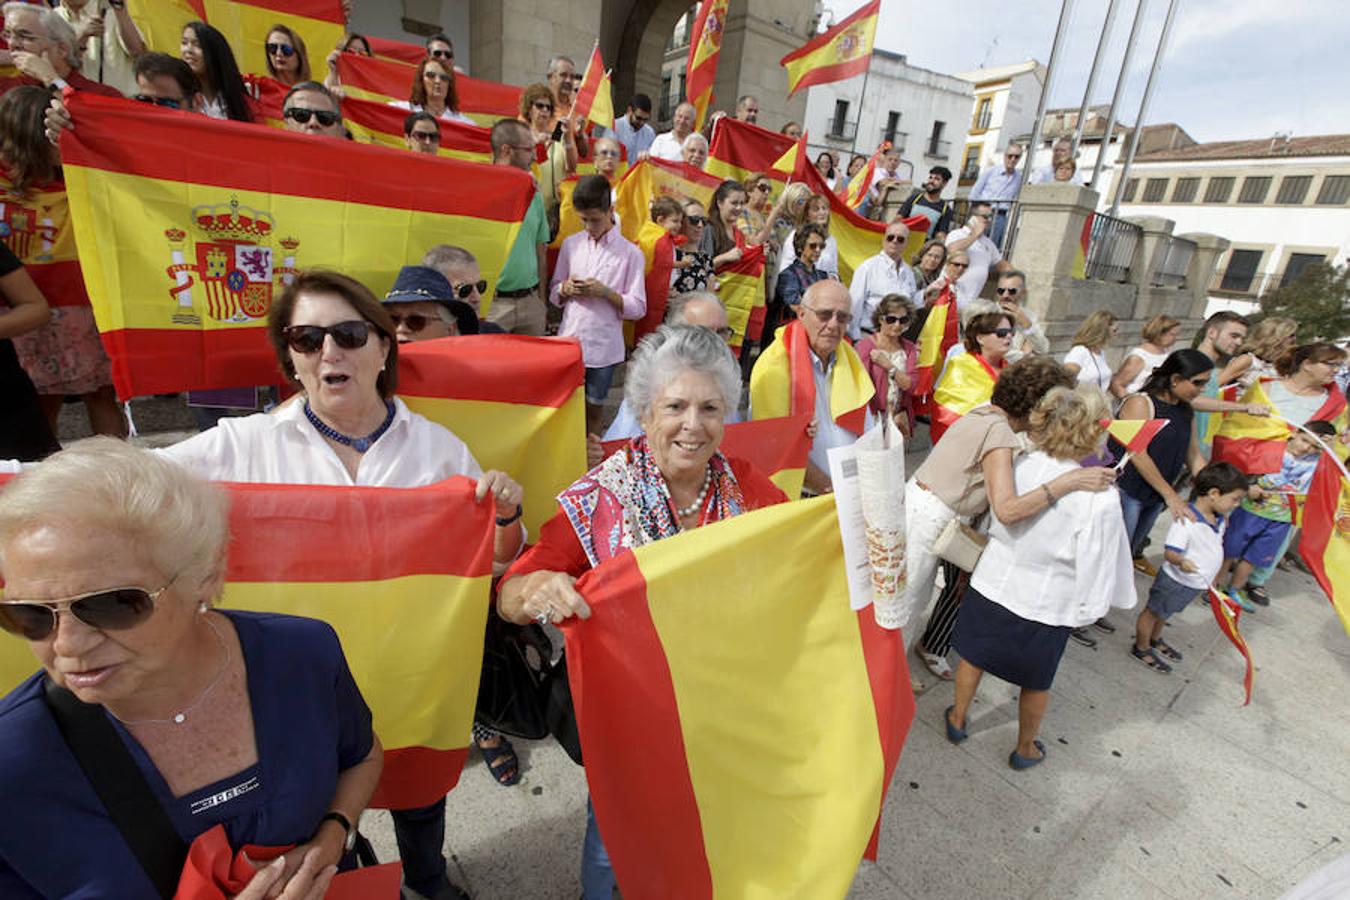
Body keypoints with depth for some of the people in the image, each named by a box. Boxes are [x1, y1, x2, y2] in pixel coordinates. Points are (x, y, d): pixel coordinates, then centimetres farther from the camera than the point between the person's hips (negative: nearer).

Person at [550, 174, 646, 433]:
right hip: (569, 342, 2)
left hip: (604, 348, -2)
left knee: (594, 412, 11)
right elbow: (553, 294, 12)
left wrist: (605, 292, -17)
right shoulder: (571, 245, 6)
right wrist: (566, 289, -10)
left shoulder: (630, 253, -3)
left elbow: (638, 308, -5)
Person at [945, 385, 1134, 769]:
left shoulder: (1021, 465, -16)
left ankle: (958, 720, 47)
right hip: (1045, 605, -2)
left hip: (992, 583, 3)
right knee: (1036, 682, 23)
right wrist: (1087, 608, 1)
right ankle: (1025, 748, 47)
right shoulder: (1101, 499, -25)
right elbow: (1095, 565, -16)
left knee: (973, 656, 24)